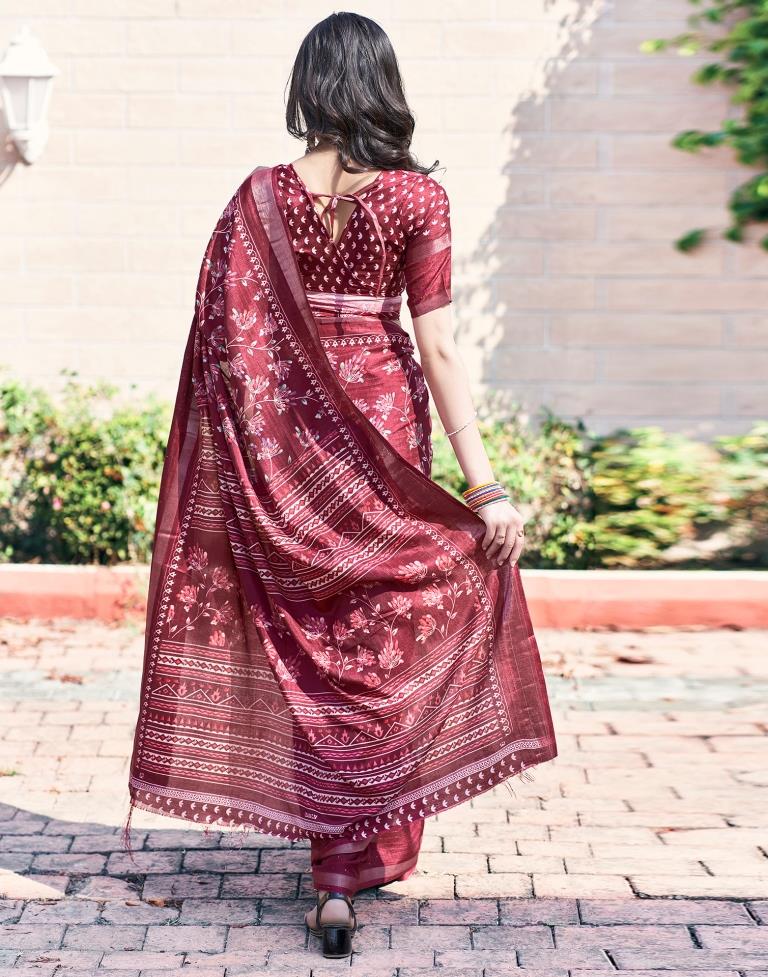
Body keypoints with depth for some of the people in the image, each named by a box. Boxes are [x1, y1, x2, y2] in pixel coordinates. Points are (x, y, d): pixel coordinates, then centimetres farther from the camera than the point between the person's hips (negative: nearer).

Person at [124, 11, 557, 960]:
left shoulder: (261, 196, -3)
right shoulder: (417, 197, -7)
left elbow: (223, 337, -3)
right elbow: (436, 348, -12)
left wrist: (238, 462, 7)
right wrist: (484, 485, -10)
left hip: (280, 437, 2)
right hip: (380, 427, -2)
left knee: (307, 646, 15)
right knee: (380, 647, 8)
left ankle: (333, 847, 26)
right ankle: (353, 868, 5)